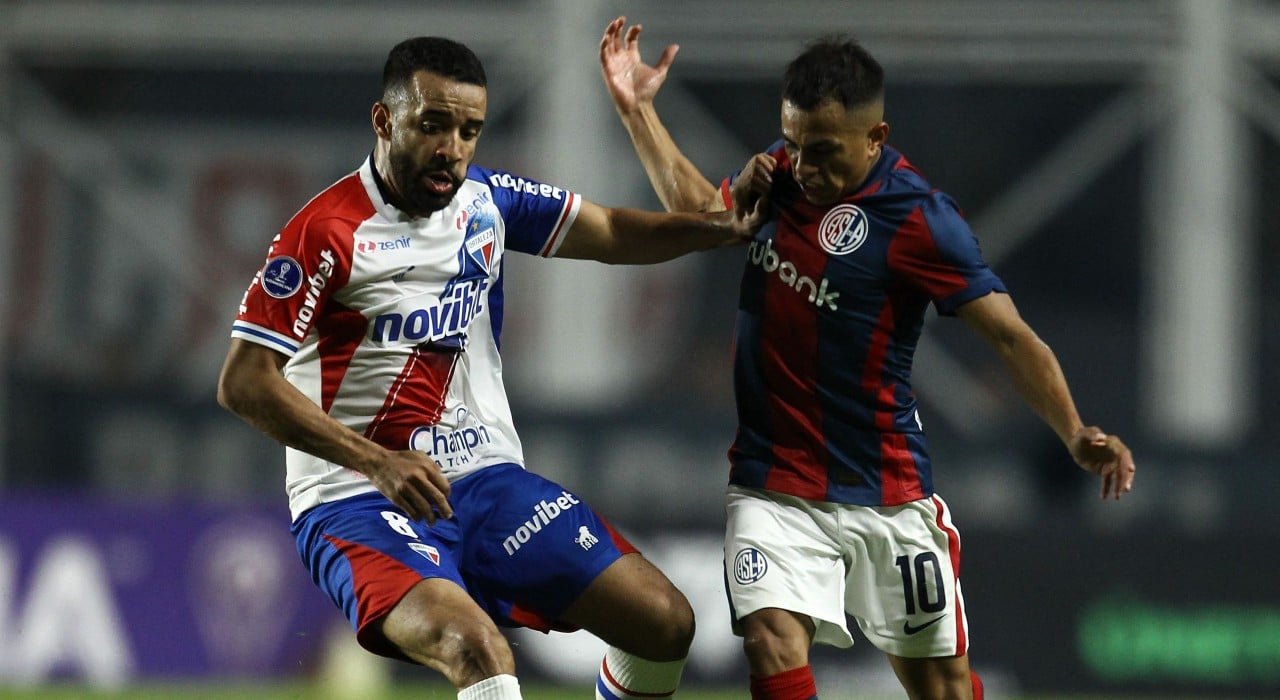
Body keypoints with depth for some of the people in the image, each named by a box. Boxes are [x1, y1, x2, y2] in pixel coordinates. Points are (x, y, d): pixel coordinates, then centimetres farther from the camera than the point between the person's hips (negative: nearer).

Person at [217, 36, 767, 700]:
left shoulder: (486, 198, 6)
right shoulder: (325, 232, -14)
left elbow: (614, 235, 18)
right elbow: (242, 382, -16)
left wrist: (729, 226, 0)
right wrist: (376, 463, -22)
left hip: (487, 480, 7)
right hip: (359, 500, -7)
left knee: (664, 621, -3)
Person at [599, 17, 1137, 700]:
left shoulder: (917, 217, -15)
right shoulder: (781, 172, 3)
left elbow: (1011, 336, -18)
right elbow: (702, 210, 25)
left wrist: (1075, 433, -32)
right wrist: (636, 109, 21)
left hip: (885, 497, -3)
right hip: (772, 485, 3)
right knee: (773, 643, -19)